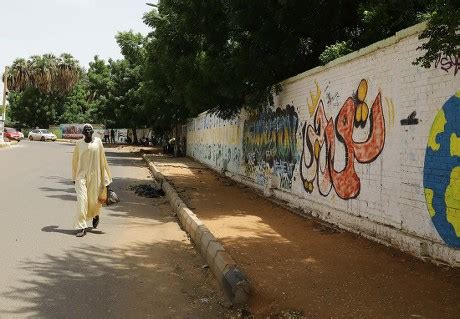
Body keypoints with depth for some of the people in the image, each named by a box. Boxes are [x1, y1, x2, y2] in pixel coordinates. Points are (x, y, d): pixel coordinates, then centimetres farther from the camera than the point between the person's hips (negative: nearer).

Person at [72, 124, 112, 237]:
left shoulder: (98, 141, 1)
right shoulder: (79, 143, 1)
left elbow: (102, 159, 4)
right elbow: (74, 161, 9)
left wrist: (105, 176, 4)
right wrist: (74, 177, 12)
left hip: (94, 175, 1)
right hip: (81, 175, 0)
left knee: (94, 200, 9)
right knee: (82, 200, -9)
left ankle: (95, 215, 43)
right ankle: (81, 227, -7)